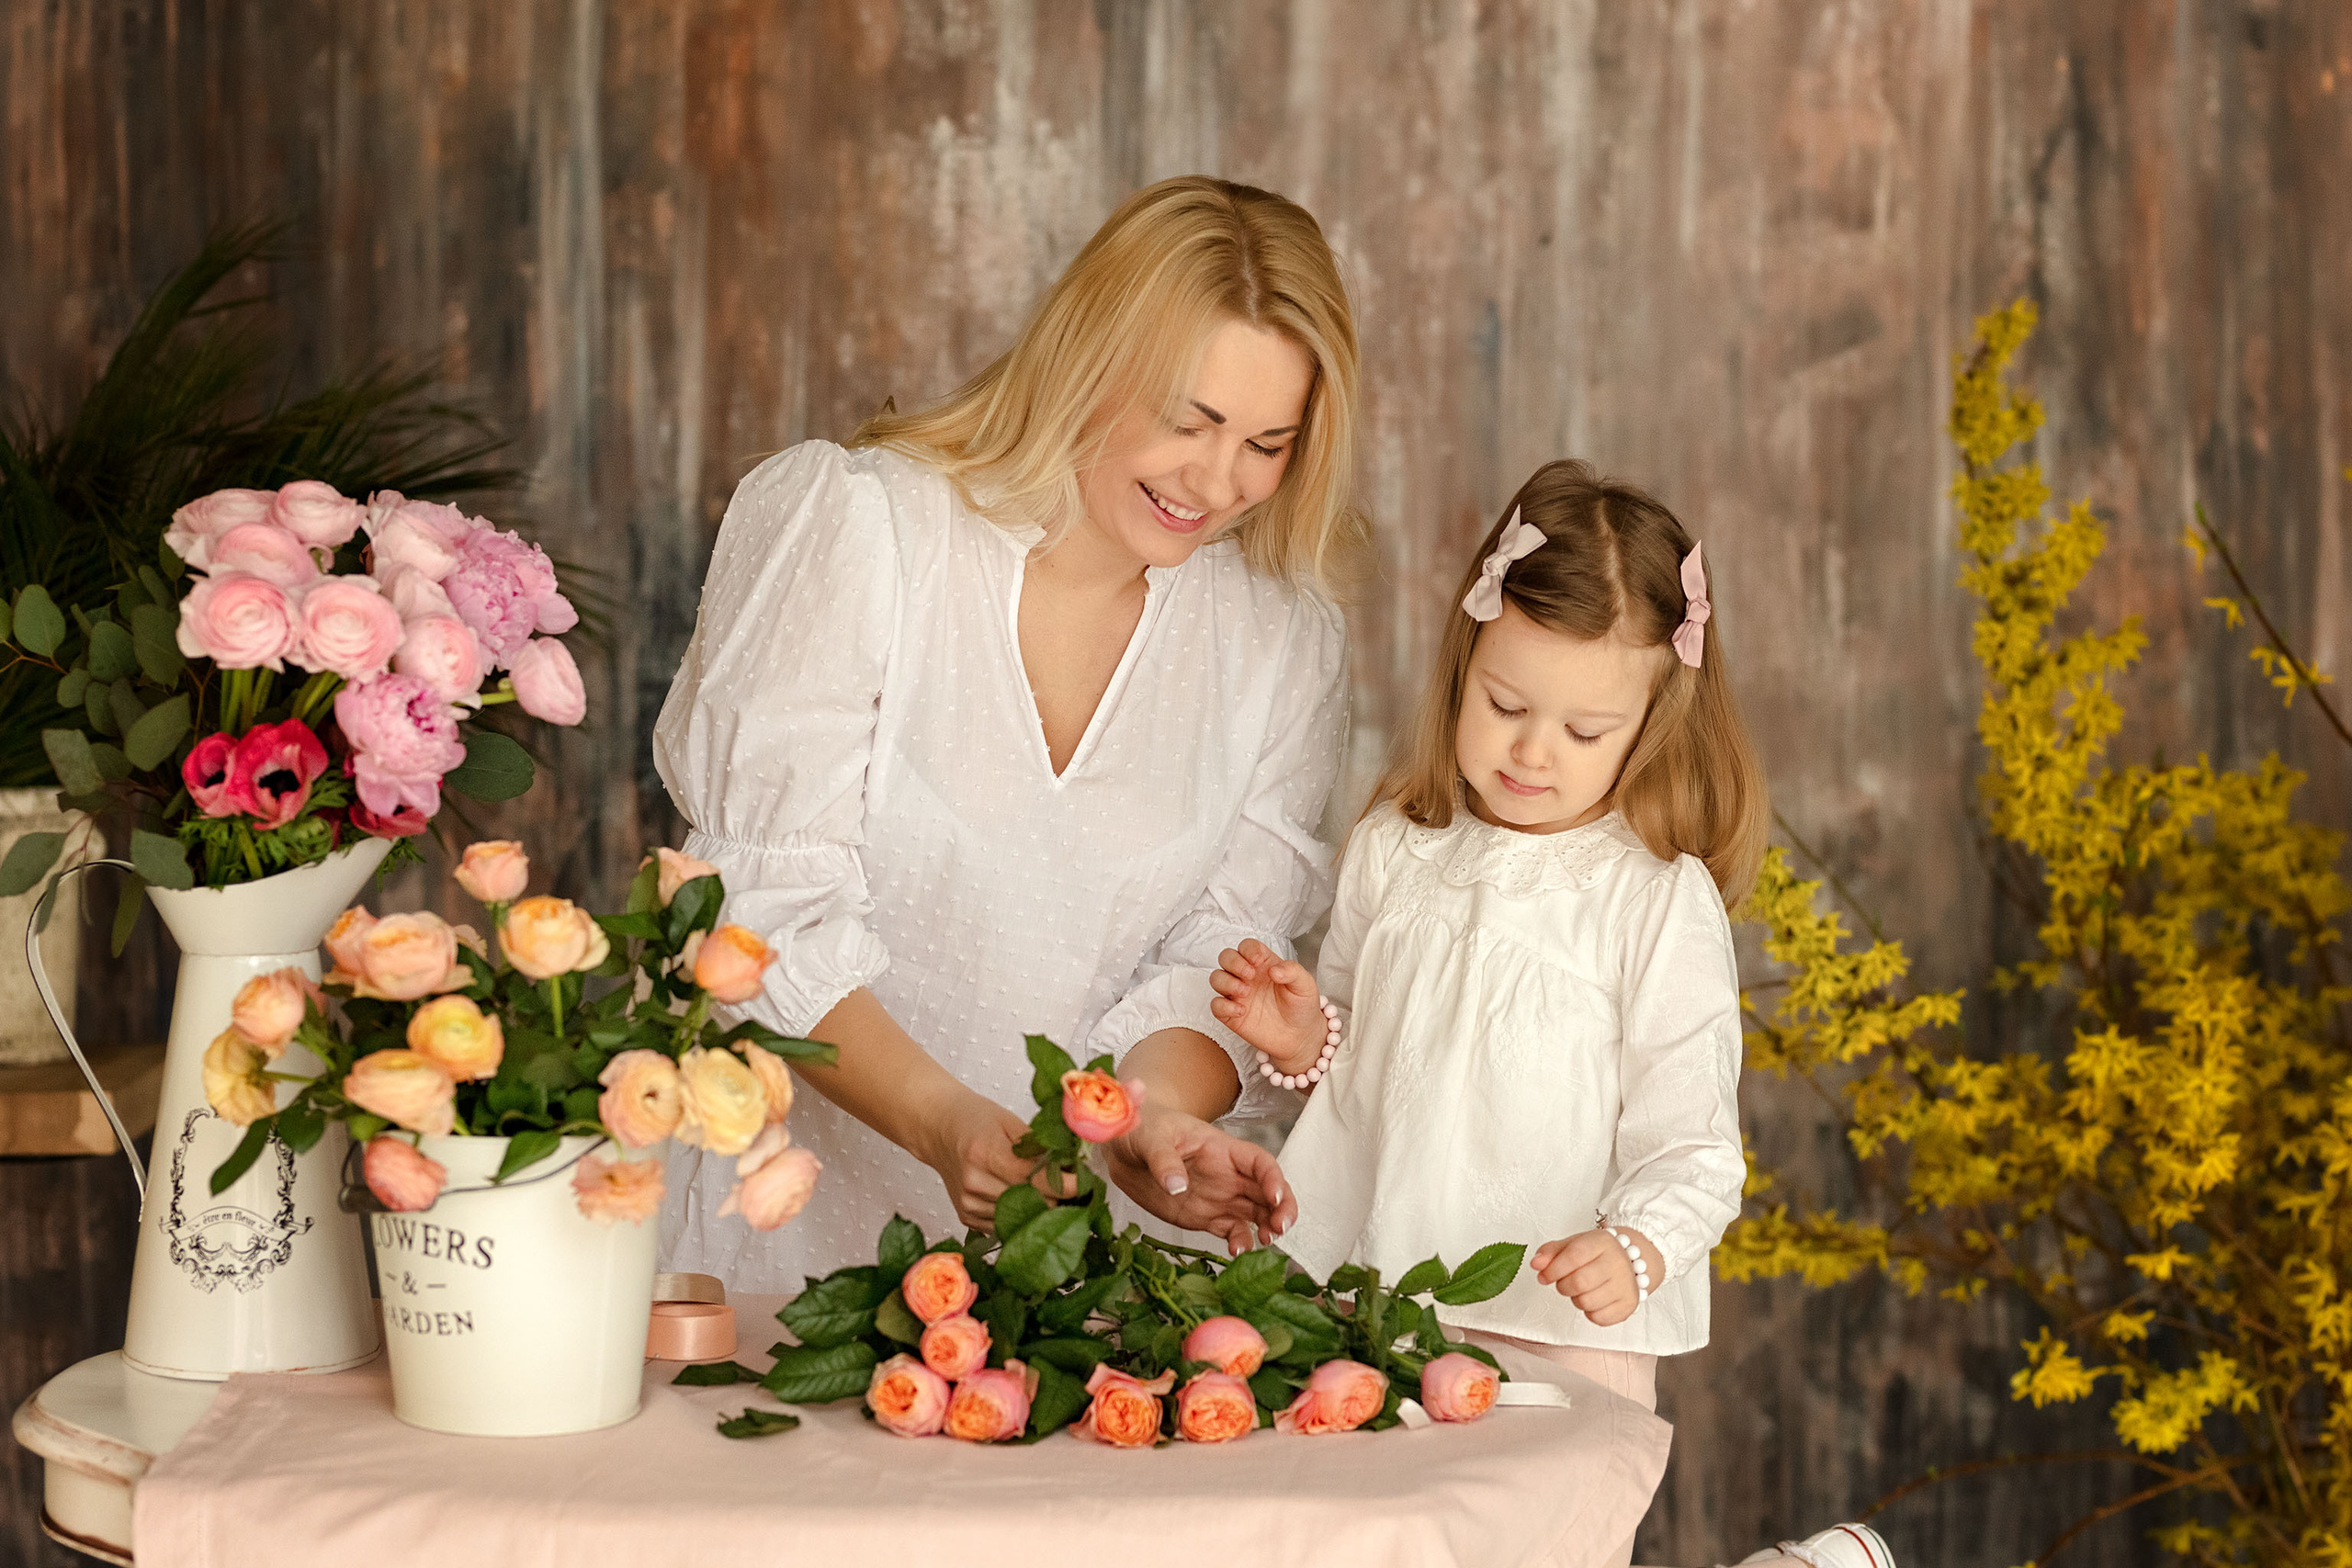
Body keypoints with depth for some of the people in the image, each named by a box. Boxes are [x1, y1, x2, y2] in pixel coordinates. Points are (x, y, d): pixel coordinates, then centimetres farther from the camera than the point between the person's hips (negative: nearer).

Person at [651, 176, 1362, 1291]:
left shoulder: (1283, 640, 4)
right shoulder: (851, 526, -8)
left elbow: (1220, 956, 3)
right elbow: (770, 907, -12)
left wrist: (1152, 1117, -19)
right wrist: (944, 1121, -27)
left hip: (1056, 1227, 3)